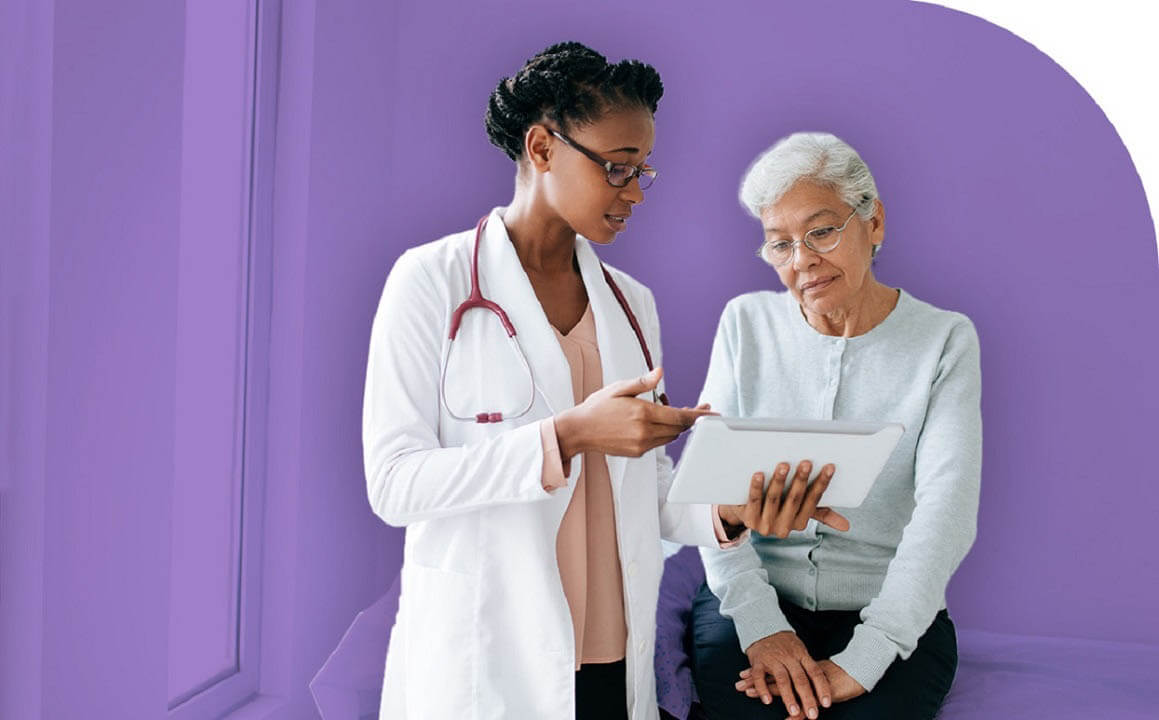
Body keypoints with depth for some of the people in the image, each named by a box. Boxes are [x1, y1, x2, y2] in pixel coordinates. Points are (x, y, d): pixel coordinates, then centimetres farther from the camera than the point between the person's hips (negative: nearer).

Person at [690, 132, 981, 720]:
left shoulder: (944, 340, -2)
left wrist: (860, 663, -23)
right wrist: (759, 624, -16)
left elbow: (945, 512, -12)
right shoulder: (746, 323, 5)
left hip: (891, 615, 0)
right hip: (752, 599, 1)